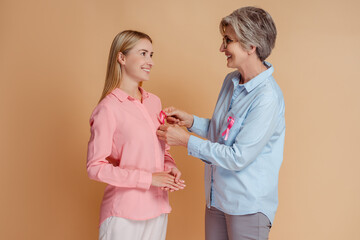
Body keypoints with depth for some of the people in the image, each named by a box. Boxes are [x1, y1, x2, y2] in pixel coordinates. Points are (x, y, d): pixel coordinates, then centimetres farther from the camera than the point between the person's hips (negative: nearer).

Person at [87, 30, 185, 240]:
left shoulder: (154, 102, 5)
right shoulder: (108, 108, -14)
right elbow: (96, 167, -15)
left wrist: (171, 168, -5)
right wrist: (149, 178, -18)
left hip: (158, 208, 6)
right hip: (124, 214, -6)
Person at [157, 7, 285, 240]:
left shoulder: (267, 97, -23)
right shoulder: (231, 81, 4)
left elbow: (238, 158, -24)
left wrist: (186, 140, -18)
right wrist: (190, 120, 0)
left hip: (248, 205, -7)